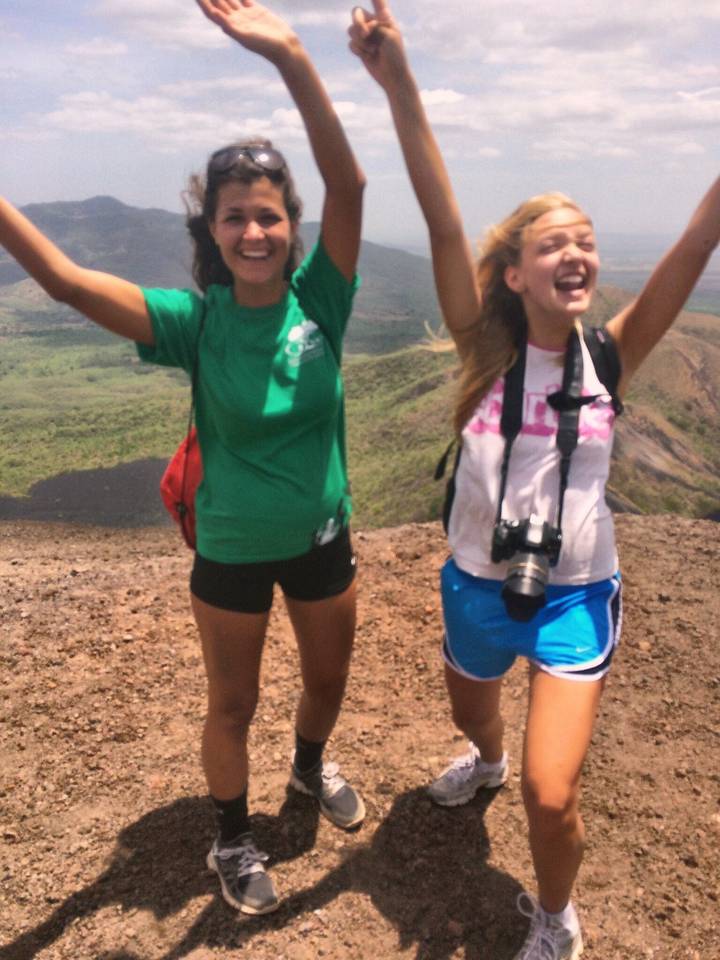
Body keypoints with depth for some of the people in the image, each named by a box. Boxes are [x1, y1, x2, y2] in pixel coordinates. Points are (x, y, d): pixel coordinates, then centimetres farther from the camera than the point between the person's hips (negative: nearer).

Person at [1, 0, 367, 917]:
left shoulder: (318, 299, -12)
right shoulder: (195, 321, -15)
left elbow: (349, 182, -26)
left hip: (322, 538, 2)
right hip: (230, 551, -2)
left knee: (328, 675, 24)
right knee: (232, 704, 17)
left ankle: (310, 765, 58)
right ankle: (232, 837, 44)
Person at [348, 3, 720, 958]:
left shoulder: (610, 356, -9)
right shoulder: (487, 348, -11)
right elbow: (443, 225, -22)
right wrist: (398, 83, -31)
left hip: (576, 596, -1)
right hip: (476, 584, 2)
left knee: (551, 794, -8)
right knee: (471, 713, 28)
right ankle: (486, 759, 67)